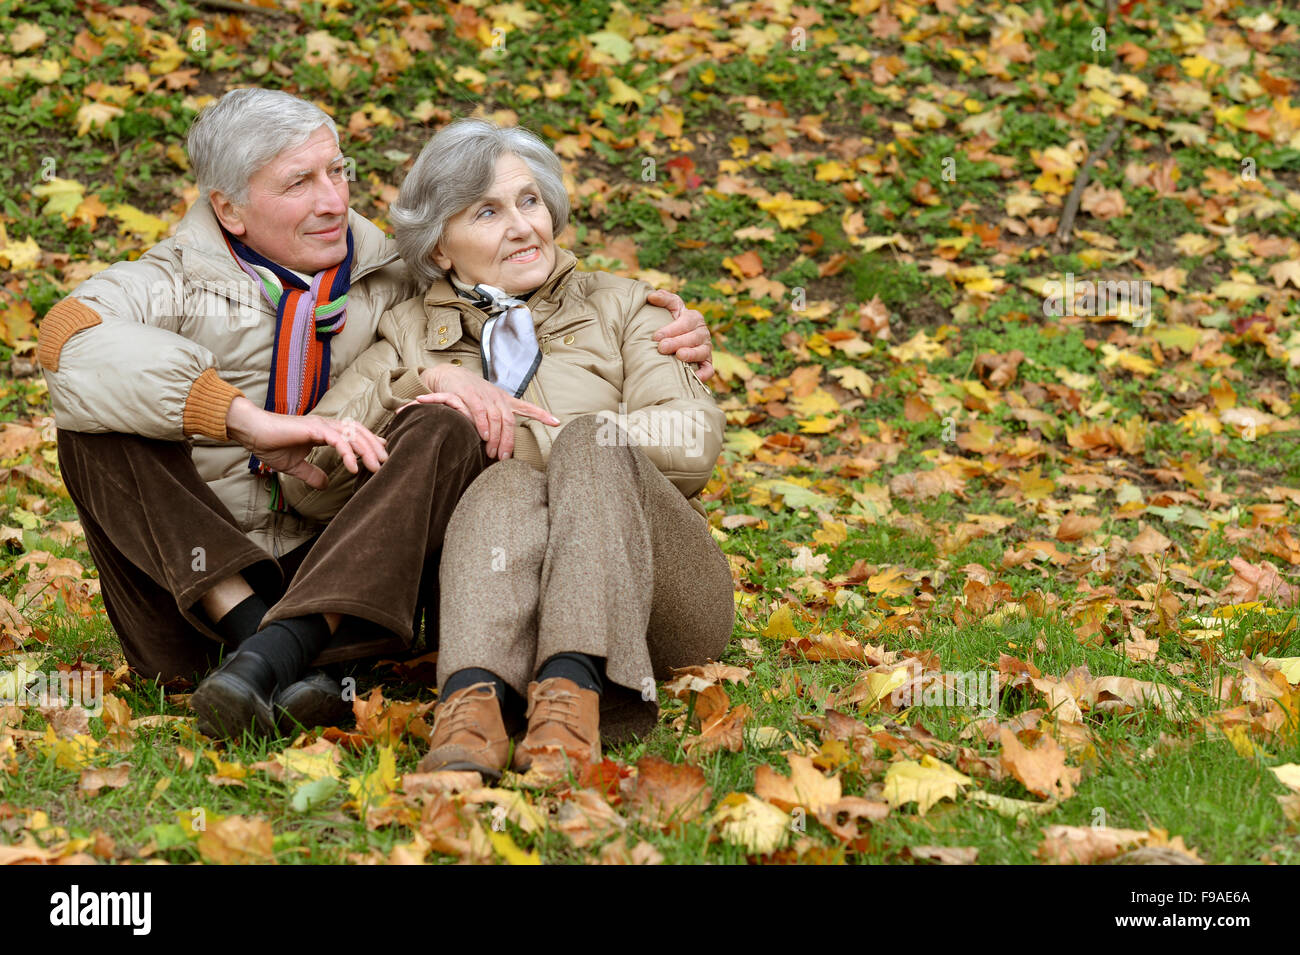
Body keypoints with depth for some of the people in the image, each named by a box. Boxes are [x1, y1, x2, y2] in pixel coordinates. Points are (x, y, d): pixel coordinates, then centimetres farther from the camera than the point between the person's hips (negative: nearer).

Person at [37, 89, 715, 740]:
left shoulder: (393, 285, 13)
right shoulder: (177, 284, 2)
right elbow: (70, 336, -21)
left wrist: (660, 344, -1)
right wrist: (251, 422, -31)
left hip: (343, 586, 2)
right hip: (193, 589, -2)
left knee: (444, 434, -22)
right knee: (96, 422, -22)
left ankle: (276, 650, -43)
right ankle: (256, 632, -36)